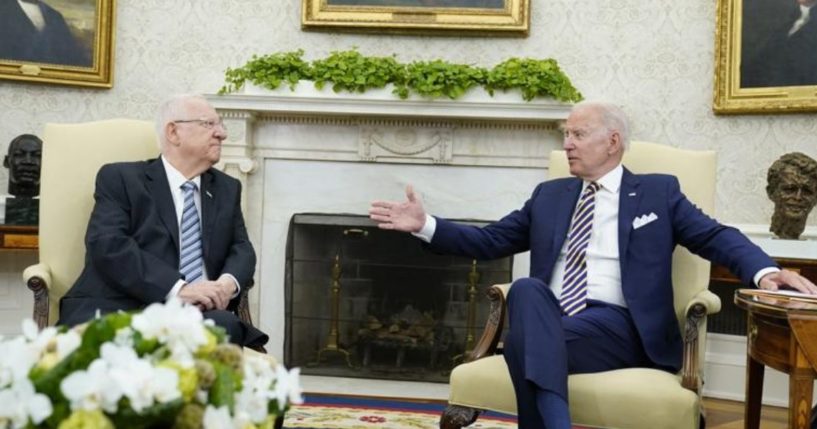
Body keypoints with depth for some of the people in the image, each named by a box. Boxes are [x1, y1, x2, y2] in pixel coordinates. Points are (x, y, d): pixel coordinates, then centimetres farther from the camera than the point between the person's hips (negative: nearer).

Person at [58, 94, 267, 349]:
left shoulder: (227, 189, 22)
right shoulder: (120, 178, 6)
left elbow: (242, 249, 16)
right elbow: (108, 246, -8)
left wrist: (228, 282, -9)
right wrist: (177, 287, -20)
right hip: (119, 311, -3)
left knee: (225, 327, -33)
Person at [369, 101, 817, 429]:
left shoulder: (658, 191, 13)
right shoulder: (549, 195, 22)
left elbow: (718, 237, 4)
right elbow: (488, 241, 19)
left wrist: (765, 271, -17)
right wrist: (425, 225, 6)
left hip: (619, 327, -3)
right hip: (549, 321, 4)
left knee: (524, 341, -32)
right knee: (526, 289, -33)